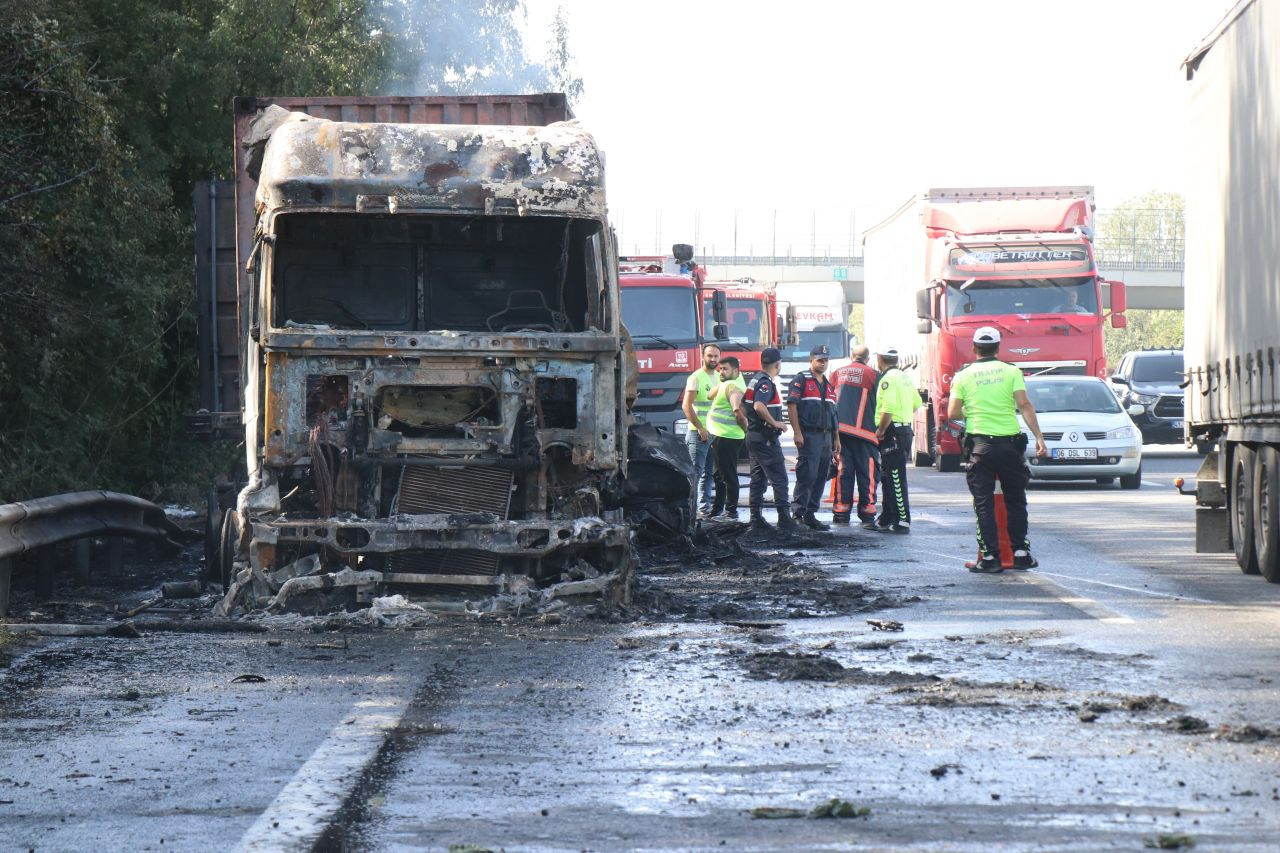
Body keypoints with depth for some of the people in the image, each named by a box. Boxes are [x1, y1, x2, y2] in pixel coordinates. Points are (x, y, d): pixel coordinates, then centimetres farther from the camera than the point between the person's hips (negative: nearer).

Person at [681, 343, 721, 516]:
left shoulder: (719, 377, 15)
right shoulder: (696, 377, -8)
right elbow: (686, 406, -13)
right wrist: (700, 428, -17)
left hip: (715, 432, 7)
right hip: (698, 433, -7)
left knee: (709, 473, 10)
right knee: (696, 471, -9)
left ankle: (705, 505, 15)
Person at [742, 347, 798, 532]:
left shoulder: (755, 380, 14)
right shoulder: (766, 383, -16)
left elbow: (743, 404, 21)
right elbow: (759, 406, -31)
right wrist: (775, 423, -22)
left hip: (752, 435, 10)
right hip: (766, 438, -10)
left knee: (758, 479, 10)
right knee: (779, 479, -6)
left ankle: (756, 518, 9)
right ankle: (784, 518, -8)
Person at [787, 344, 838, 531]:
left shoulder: (828, 385, 20)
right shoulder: (801, 380, -2)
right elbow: (791, 405, -10)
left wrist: (836, 438, 17)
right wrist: (797, 433, -17)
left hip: (826, 436, 7)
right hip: (808, 436, -7)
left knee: (820, 478, 7)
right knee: (806, 475, -11)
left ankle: (810, 515, 11)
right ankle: (798, 513, -8)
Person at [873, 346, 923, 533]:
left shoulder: (888, 379, -15)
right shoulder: (905, 377, 15)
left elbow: (888, 409, -24)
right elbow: (917, 403, 21)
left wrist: (880, 430, -15)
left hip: (893, 432, -10)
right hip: (905, 429, 10)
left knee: (896, 479, -9)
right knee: (889, 478, 17)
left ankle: (903, 522, -10)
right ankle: (886, 519, 23)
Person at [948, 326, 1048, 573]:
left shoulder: (964, 376, 4)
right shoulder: (1011, 372, 3)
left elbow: (952, 414, 1)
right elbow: (1024, 405, -7)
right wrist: (1039, 437, -9)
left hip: (980, 445, 0)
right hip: (1009, 442, 0)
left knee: (984, 504, 3)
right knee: (1015, 501, 12)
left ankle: (990, 556, -2)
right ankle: (1020, 553, 11)